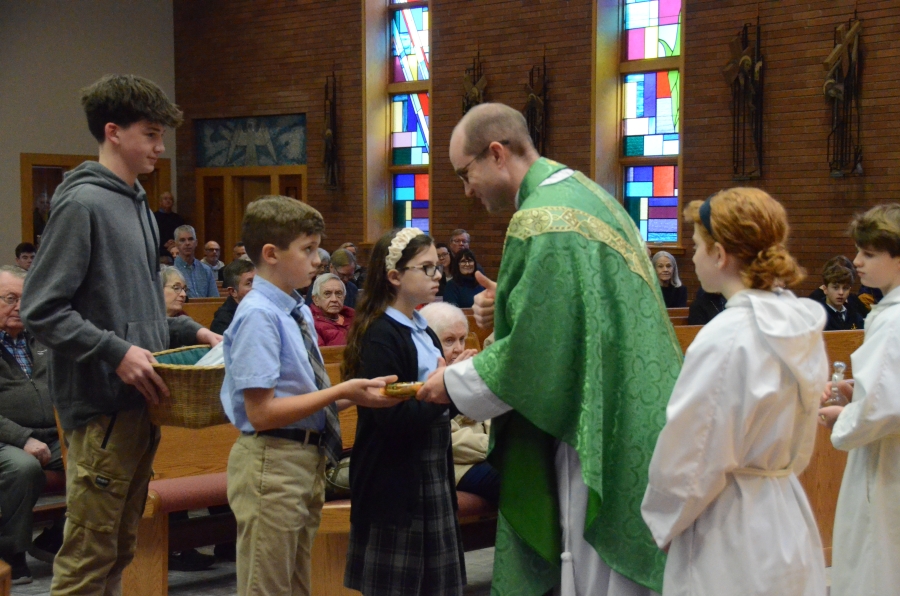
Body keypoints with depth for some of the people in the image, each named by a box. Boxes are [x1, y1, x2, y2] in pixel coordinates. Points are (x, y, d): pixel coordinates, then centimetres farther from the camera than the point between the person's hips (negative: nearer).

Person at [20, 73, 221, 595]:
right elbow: (42, 311, -17)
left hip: (140, 400, 9)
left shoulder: (137, 204, 15)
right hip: (103, 405, -9)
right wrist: (116, 352, -22)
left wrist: (190, 331, 11)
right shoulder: (82, 204, -13)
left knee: (121, 546, 16)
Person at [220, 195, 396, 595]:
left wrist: (354, 393, 1)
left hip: (307, 460, 9)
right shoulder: (258, 315, -18)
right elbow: (262, 413, -22)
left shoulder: (299, 312, 9)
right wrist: (341, 393, -21)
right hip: (272, 464, -9)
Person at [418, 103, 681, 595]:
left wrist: (455, 383, -5)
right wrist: (505, 306, 8)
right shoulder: (582, 193, 12)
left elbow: (534, 354, -19)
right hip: (629, 425, 10)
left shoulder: (543, 220, -17)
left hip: (599, 438, -10)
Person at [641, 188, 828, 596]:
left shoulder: (725, 339, -22)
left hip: (731, 541, -8)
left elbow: (688, 460, -17)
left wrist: (662, 522, -1)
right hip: (789, 527, 8)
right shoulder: (803, 325, 2)